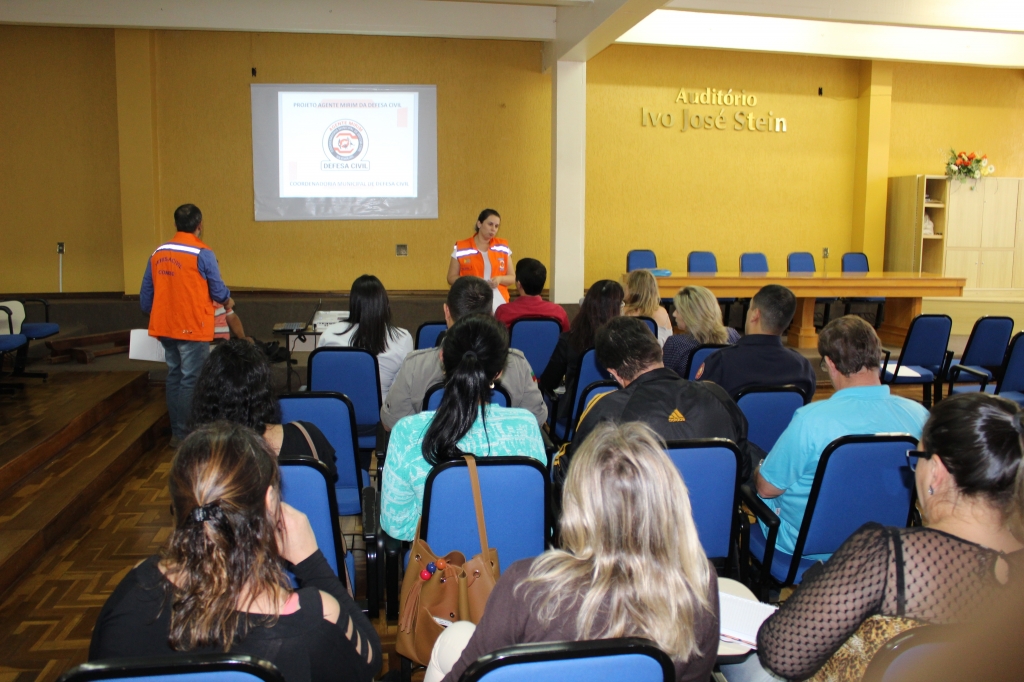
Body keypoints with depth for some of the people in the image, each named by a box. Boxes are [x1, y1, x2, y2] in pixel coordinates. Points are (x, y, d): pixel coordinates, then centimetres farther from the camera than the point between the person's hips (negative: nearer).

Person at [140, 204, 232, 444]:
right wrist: (228, 300, 14)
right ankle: (184, 434, 2)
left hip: (165, 326, 6)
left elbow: (145, 295, 9)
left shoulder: (158, 253, 6)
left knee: (174, 376, 15)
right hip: (192, 327, -6)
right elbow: (218, 291, -7)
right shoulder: (202, 254, -12)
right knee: (191, 380, 0)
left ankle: (176, 431, 21)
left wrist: (155, 315, 26)